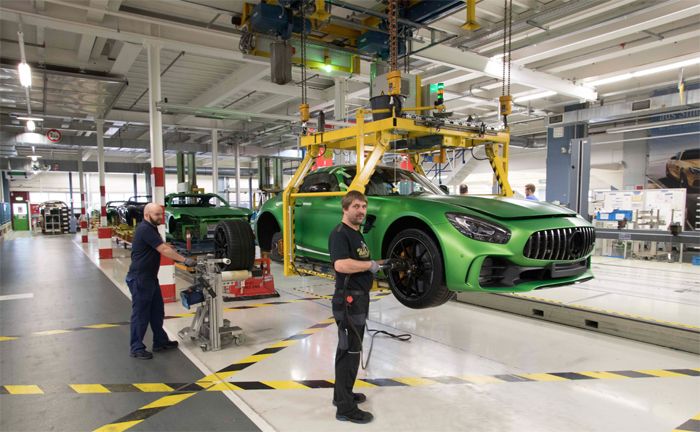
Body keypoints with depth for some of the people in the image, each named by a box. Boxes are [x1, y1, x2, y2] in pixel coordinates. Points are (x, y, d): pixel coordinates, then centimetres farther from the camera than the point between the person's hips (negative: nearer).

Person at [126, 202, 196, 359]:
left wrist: (178, 257, 3)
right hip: (140, 279, -10)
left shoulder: (151, 228, 13)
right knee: (140, 314, 0)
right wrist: (185, 260, -22)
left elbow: (163, 246, 16)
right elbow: (163, 249, -24)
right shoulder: (145, 229, -20)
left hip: (150, 277, 10)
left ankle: (160, 342, 26)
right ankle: (137, 348, 11)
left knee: (157, 311, 15)